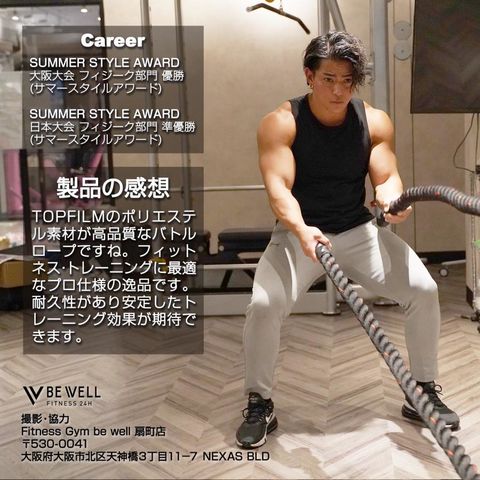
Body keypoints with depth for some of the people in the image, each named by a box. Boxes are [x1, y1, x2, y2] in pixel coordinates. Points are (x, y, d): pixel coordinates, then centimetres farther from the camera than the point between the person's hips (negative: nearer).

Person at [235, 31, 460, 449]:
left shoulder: (375, 121, -1)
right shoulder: (281, 123, -11)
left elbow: (386, 178, -7)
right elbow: (278, 187, -22)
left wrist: (393, 201, -32)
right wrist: (301, 230, -41)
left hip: (359, 232, 3)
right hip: (299, 233, -3)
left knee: (424, 289, -13)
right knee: (264, 304, -27)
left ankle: (424, 392, 10)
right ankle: (259, 405, -3)